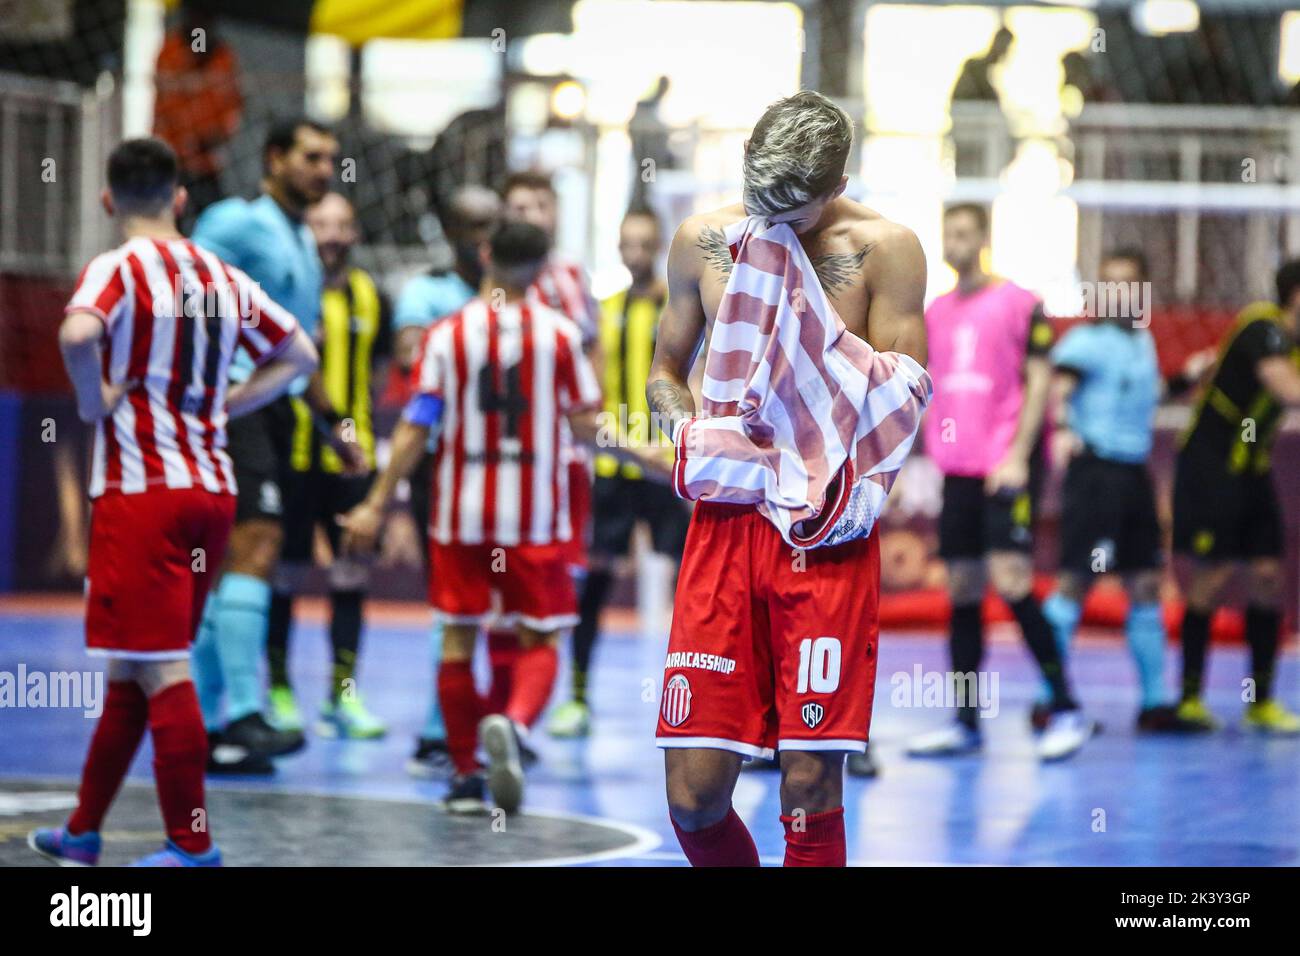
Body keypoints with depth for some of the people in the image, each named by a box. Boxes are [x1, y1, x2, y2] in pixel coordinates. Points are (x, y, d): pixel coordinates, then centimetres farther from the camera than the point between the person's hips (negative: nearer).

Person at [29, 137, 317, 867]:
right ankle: (82, 832, 25)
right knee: (130, 673, 16)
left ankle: (194, 845, -2)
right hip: (213, 487, 7)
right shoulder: (224, 278, 11)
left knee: (161, 670, -3)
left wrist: (95, 400, -13)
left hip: (140, 493, -7)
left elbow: (78, 334, -30)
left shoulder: (117, 269, -9)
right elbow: (299, 354, 19)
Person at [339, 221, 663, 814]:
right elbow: (587, 426, -2)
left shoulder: (447, 335, -2)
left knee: (459, 637, 11)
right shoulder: (559, 333, -3)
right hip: (534, 515, -1)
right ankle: (513, 723, -24)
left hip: (462, 513, 1)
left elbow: (415, 430, -4)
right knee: (540, 640, 7)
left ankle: (466, 776, 10)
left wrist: (376, 506, 2)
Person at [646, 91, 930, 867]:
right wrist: (689, 431, -2)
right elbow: (666, 371, 20)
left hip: (827, 531, -3)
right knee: (695, 800, -2)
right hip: (724, 520, 3)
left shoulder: (884, 249, -1)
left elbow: (909, 405, -1)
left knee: (811, 792, -7)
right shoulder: (704, 240, 8)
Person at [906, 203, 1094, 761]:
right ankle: (965, 724, 10)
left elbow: (1039, 380, -6)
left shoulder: (1018, 302, -2)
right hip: (956, 469, 6)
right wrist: (928, 459, 13)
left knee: (1011, 581, -16)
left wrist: (1018, 455, -14)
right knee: (962, 590, 6)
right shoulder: (935, 312, 14)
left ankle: (1066, 710, -10)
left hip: (1005, 468, -6)